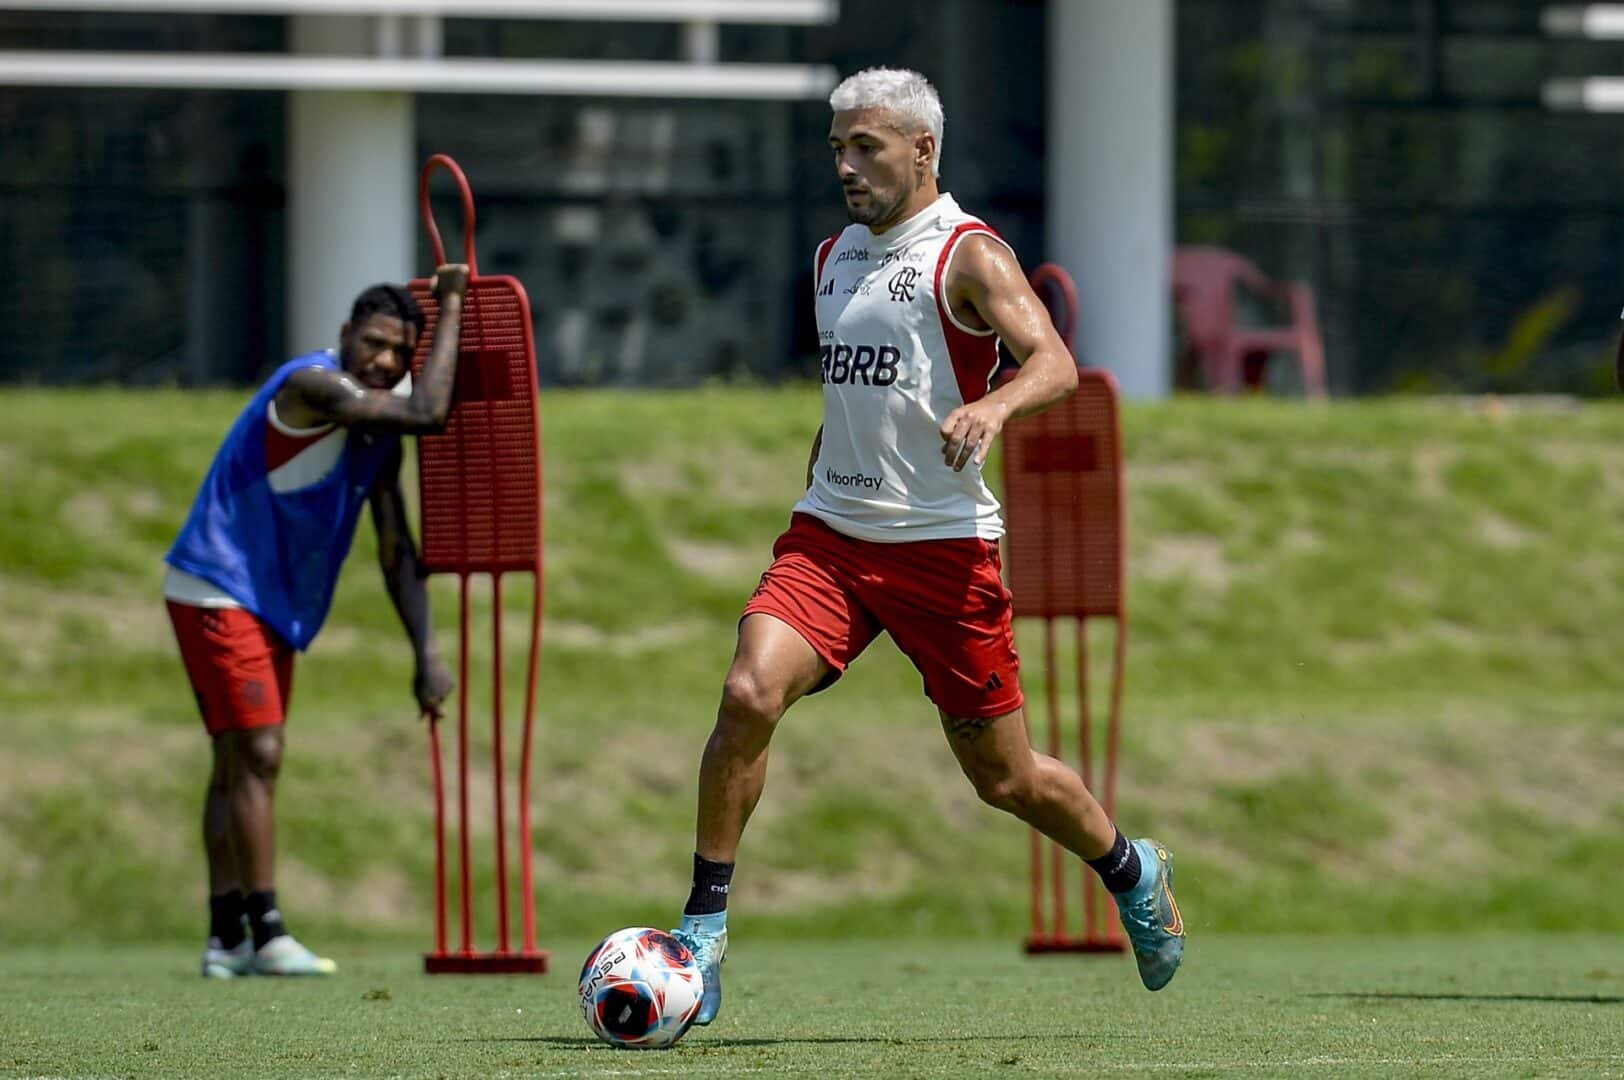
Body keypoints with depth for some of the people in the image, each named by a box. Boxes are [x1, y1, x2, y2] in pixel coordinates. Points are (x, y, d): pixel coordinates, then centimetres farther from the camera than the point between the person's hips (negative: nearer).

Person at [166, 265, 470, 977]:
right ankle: (266, 936, -15)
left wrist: (427, 653, 2)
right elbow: (429, 413, -32)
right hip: (217, 592, -10)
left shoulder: (379, 435, 7)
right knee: (256, 756, -14)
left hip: (272, 608, 10)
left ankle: (227, 940, 15)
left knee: (242, 762, 11)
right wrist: (451, 307, -22)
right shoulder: (313, 386, -21)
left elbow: (396, 553, 10)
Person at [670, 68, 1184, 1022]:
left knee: (1005, 778, 5)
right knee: (750, 694, -20)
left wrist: (995, 405, -42)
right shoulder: (834, 257, 14)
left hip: (942, 541, -5)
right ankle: (704, 929, -14)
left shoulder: (968, 254, -8)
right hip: (830, 532, 5)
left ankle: (1132, 873, 34)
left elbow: (1056, 363, -22)